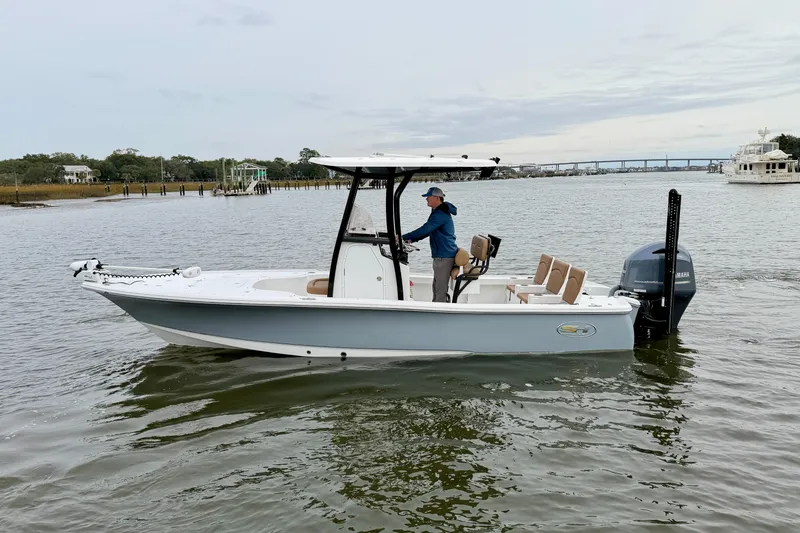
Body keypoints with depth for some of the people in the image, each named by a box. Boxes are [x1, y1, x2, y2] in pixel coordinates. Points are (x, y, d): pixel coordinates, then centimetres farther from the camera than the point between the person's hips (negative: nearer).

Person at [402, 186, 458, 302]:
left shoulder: (440, 214, -18)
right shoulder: (440, 212, 17)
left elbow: (425, 229, -25)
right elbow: (428, 231, 22)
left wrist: (403, 237, -21)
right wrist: (411, 240, 13)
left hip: (444, 256, -11)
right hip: (441, 255, 11)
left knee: (440, 289, -7)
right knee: (437, 287, 16)